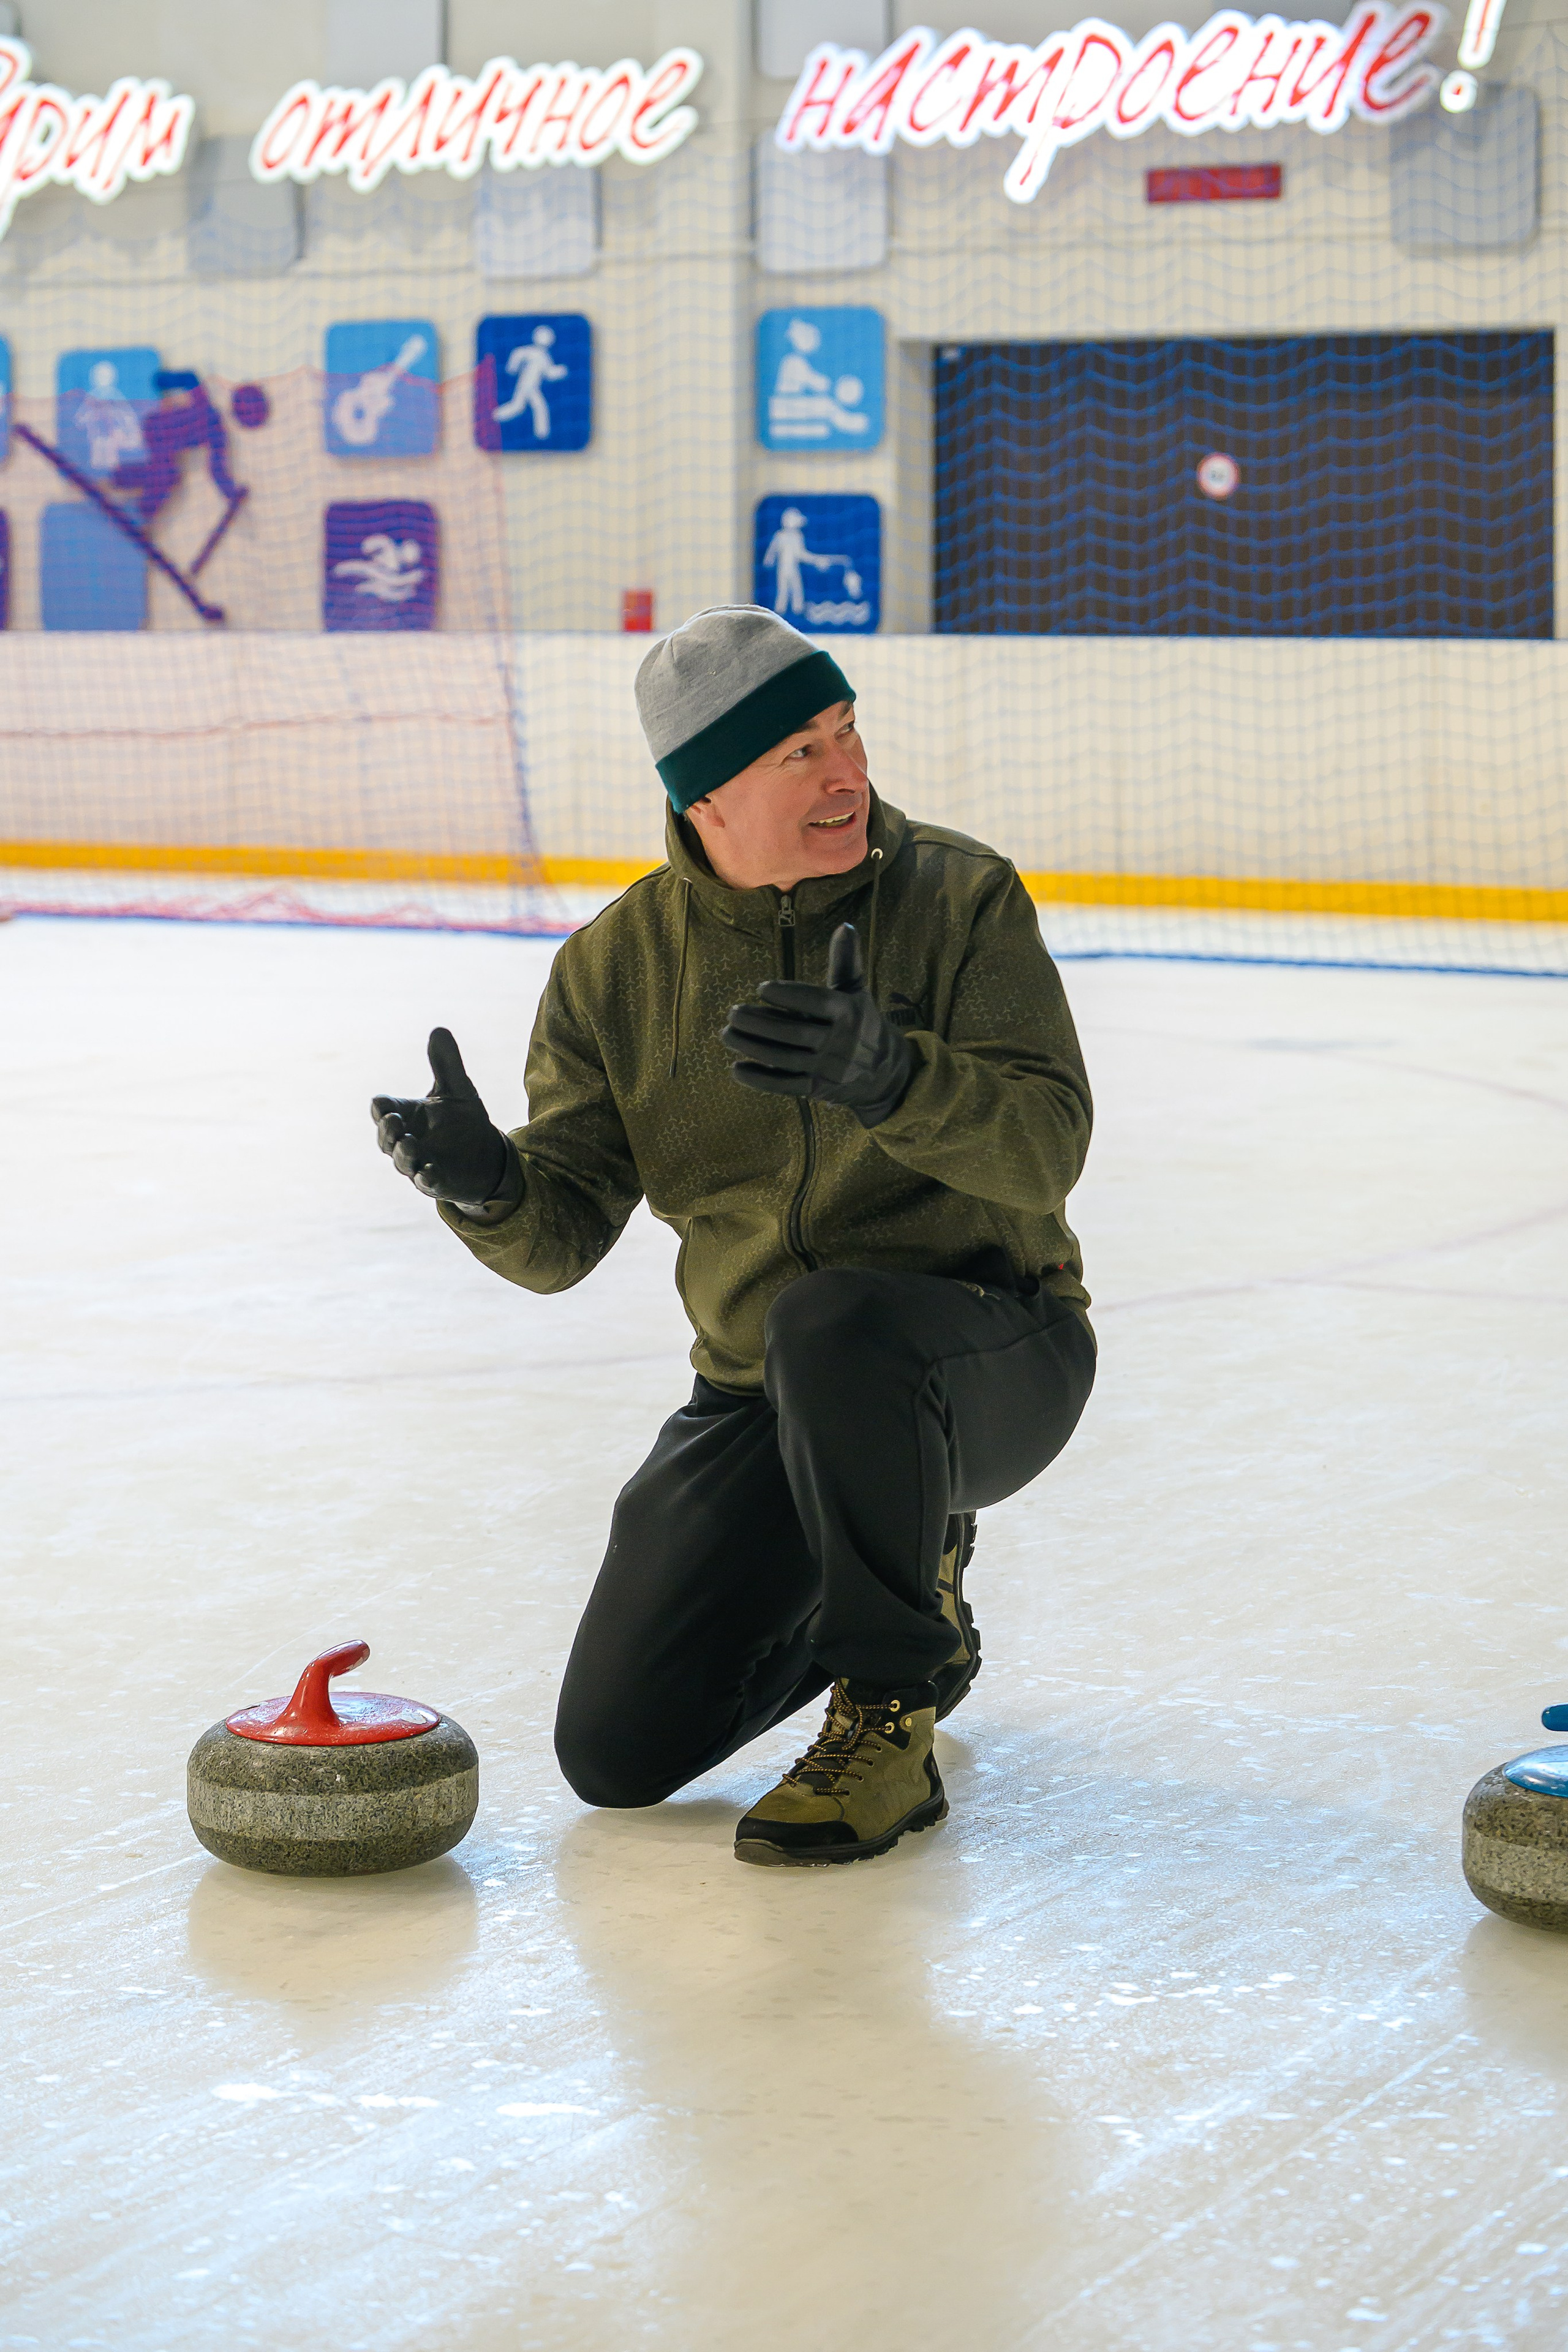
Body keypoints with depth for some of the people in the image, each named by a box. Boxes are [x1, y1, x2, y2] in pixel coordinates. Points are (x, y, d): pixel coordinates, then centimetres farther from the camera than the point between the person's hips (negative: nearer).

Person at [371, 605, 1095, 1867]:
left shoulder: (963, 896, -10)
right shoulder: (619, 964, -1)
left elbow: (1045, 1146, -22)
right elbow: (565, 1235, -3)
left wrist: (888, 1075, -41)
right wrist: (488, 1185, -27)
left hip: (992, 1355, -4)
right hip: (762, 1396, 4)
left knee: (832, 1324, -40)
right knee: (619, 1749, -3)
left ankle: (889, 1718, -18)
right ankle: (905, 1592, 25)